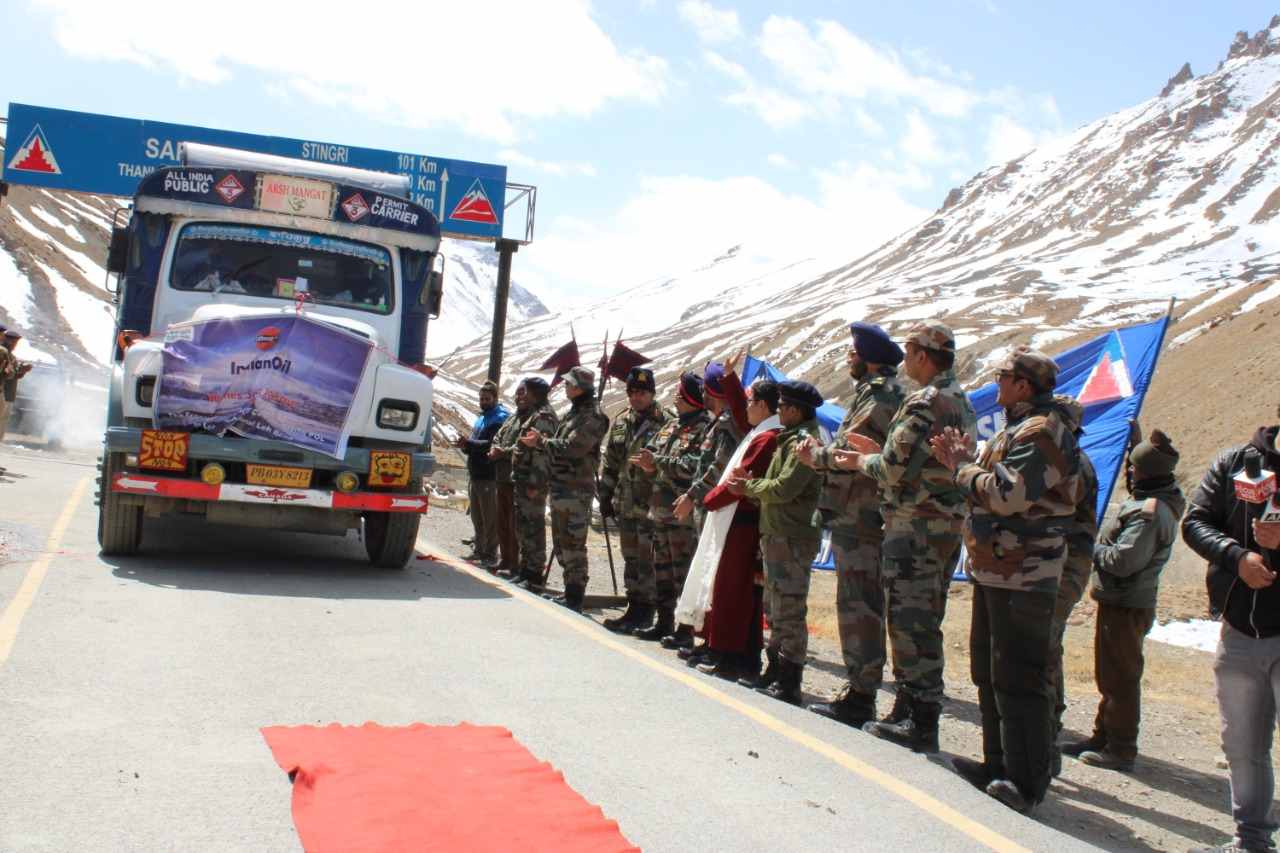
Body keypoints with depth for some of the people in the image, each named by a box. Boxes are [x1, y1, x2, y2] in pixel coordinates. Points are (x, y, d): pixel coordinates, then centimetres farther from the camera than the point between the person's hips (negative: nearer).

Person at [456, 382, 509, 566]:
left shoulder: (501, 418, -8)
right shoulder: (481, 418, 21)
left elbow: (493, 445, -20)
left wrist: (469, 443, -25)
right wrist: (466, 446, 4)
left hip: (489, 476, -9)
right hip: (474, 474, 9)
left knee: (490, 517, -5)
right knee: (477, 516, 15)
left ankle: (490, 553, -1)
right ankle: (479, 549, 24)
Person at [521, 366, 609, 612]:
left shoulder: (592, 417, -13)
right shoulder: (574, 413, 18)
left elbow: (572, 447, -22)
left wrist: (541, 441, -10)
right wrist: (541, 439, 2)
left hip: (576, 490, -10)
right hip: (560, 487, 10)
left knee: (573, 545, -7)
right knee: (561, 543, 16)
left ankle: (575, 599, -2)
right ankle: (570, 593, 26)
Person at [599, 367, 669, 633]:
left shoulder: (663, 422, -8)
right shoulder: (620, 422, 13)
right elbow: (610, 462, 17)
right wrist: (606, 496, 15)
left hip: (650, 504, -7)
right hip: (626, 504, 7)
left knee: (647, 559, -4)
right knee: (630, 557, 14)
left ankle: (644, 611, 4)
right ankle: (635, 607, 23)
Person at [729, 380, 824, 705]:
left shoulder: (804, 441, -14)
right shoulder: (792, 438, 19)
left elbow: (785, 488, -21)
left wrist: (749, 486, -6)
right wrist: (751, 483, 4)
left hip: (792, 538, -11)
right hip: (778, 534, 11)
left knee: (789, 610, -7)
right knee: (776, 608, 17)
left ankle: (789, 683, -3)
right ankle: (775, 672, 27)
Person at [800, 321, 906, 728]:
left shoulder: (879, 393, -12)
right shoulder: (876, 390, 20)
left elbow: (851, 450, -20)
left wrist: (816, 456, -4)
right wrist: (821, 453, 6)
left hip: (860, 516, -11)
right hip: (859, 515, 11)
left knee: (858, 605, -9)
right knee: (858, 605, 14)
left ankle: (859, 697, -7)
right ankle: (859, 690, 21)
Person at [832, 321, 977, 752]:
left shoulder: (924, 403, -16)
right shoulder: (960, 401, 15)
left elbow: (894, 470, -19)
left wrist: (863, 461, 1)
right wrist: (877, 452, 15)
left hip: (914, 527, -10)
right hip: (947, 523, 10)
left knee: (910, 622, -5)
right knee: (923, 621, 14)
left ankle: (921, 723, -2)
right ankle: (911, 710, 22)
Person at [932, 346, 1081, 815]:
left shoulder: (1040, 432, -16)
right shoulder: (1018, 428, 18)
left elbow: (1008, 494, -25)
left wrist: (964, 467, -10)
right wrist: (965, 462, 5)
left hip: (1022, 577, -11)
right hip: (996, 570, 11)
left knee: (1017, 679, -7)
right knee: (989, 671, 18)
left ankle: (1027, 784, -1)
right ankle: (999, 766, 28)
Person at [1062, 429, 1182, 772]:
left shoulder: (1148, 513, -23)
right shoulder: (1162, 503, 10)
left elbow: (1123, 560, -26)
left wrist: (1095, 549, -10)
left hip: (1125, 606, -10)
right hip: (1123, 602, 10)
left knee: (1120, 677, -2)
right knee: (1110, 674, 18)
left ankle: (1120, 749, 7)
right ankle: (1103, 737, 29)